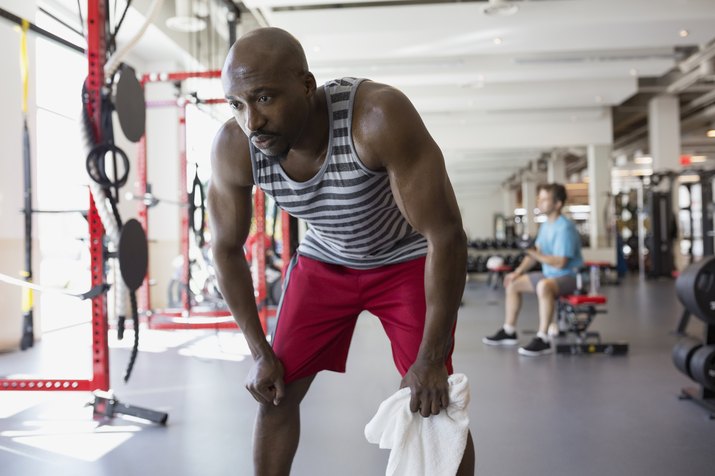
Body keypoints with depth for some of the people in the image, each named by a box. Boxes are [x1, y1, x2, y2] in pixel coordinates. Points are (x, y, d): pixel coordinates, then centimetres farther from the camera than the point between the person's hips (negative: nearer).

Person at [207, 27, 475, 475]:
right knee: (275, 391, 1)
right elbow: (227, 249, -7)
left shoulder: (379, 116, -38)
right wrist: (261, 352, -6)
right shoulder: (233, 147, -24)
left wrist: (432, 360, -26)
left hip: (407, 258, -3)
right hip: (324, 260, 4)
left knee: (430, 403, -11)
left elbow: (447, 234, -31)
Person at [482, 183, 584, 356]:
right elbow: (536, 252, 14)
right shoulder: (545, 225, 8)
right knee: (513, 283, 10)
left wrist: (534, 253, -23)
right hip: (550, 274, 10)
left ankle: (543, 339, -36)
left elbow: (560, 263, -28)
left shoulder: (564, 228, -21)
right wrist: (518, 272, 3)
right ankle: (509, 331, 16)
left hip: (569, 276, -10)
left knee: (544, 286, -40)